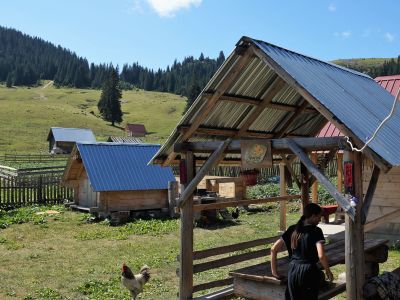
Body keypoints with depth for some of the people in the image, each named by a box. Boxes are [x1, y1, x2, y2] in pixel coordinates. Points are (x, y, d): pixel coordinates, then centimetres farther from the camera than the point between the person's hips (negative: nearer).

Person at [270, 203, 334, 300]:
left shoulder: (293, 229, 6)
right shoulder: (316, 231, -8)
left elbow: (274, 249, 4)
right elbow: (321, 256, -19)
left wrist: (274, 270, 10)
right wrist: (328, 271, -3)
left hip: (293, 272, 4)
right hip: (309, 272, -4)